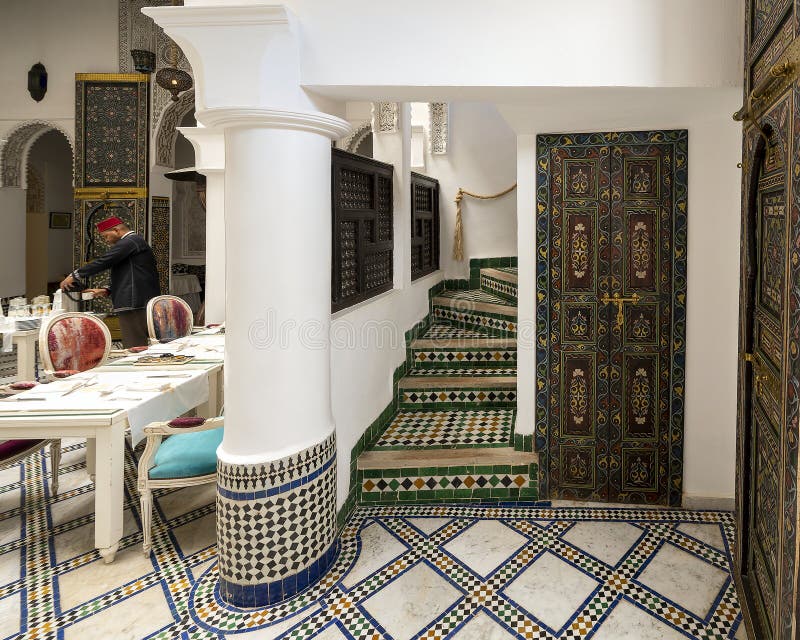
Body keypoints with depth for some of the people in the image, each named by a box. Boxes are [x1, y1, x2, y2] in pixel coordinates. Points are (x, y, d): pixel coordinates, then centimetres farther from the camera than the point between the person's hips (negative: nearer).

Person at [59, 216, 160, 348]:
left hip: (133, 305, -10)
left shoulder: (130, 242, -9)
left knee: (134, 348, -10)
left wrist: (75, 275, -4)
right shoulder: (136, 241, 25)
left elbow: (103, 262, -14)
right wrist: (107, 291, 21)